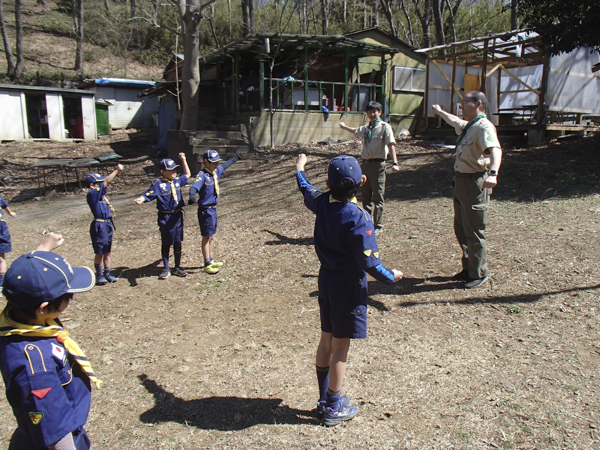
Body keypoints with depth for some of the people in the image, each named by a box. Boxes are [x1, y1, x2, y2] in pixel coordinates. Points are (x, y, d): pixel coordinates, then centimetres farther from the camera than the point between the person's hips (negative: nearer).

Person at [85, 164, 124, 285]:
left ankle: (107, 274, 25)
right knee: (99, 252, 3)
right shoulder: (92, 194, -15)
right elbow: (106, 182, -19)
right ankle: (99, 275, 15)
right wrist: (117, 170, -19)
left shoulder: (100, 193, 11)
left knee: (107, 251, 15)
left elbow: (106, 181, 15)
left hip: (108, 225, 9)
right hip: (99, 226, -9)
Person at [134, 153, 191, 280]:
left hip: (178, 216, 5)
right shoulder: (158, 184, -11)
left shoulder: (177, 180, 8)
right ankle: (166, 269, 20)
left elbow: (187, 174, 27)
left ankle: (178, 268, 24)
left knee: (178, 242, 11)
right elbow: (148, 194, -23)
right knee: (166, 243, 8)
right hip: (165, 217, -5)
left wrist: (183, 159, 23)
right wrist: (140, 199, -44)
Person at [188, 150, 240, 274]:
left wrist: (234, 159, 45)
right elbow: (195, 186, -37)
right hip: (205, 210, -8)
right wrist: (192, 196, -58)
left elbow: (224, 166, 28)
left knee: (211, 236, 18)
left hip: (213, 209, 8)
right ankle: (207, 264, 8)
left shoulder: (216, 172, 7)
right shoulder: (202, 175, -19)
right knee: (206, 237, 0)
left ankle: (210, 260, 31)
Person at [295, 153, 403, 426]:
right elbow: (369, 262, -22)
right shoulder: (358, 219, -23)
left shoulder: (322, 204, -3)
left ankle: (325, 399, 33)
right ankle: (333, 409, 18)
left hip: (326, 280, 7)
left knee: (326, 342, 18)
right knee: (340, 349, 4)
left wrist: (300, 169, 40)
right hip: (349, 286, -7)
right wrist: (391, 277, -4)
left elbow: (306, 191, 20)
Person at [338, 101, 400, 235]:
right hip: (365, 163, 7)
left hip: (377, 164, -6)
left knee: (378, 197, -1)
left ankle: (378, 226, 10)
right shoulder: (366, 128, 14)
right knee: (366, 196, 11)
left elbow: (391, 145, -17)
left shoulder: (385, 127, -6)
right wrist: (344, 127, 54)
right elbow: (355, 130, 36)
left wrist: (395, 163, -29)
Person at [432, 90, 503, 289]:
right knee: (460, 228, 17)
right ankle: (468, 268, 31)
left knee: (474, 231, -2)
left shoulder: (484, 127, -17)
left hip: (475, 183, -10)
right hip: (461, 181, 10)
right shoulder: (467, 126, 15)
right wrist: (440, 112, 56)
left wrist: (493, 173, -53)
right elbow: (454, 121, 39)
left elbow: (495, 149, -35)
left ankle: (479, 274, 12)